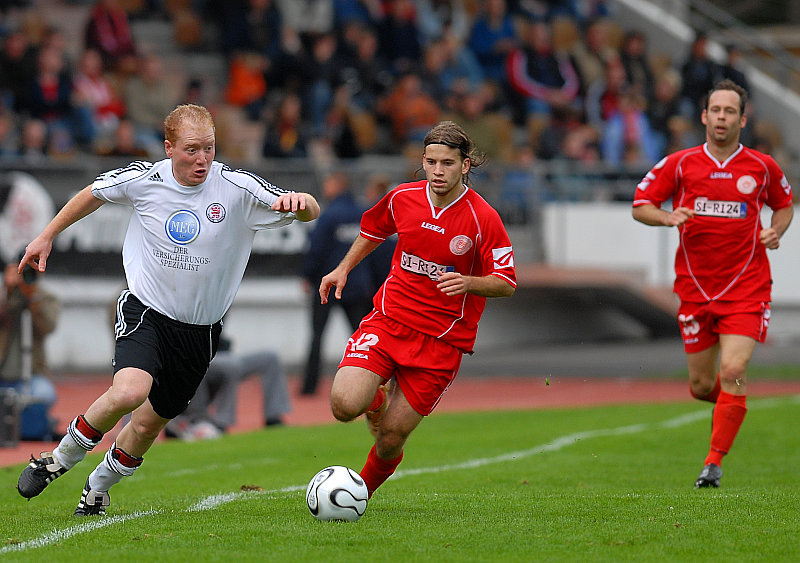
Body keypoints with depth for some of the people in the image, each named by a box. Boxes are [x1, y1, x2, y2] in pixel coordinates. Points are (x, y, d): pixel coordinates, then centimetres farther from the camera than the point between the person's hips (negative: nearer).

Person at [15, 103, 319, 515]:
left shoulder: (237, 188, -12)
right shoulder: (143, 179, -9)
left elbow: (309, 212, -12)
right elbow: (93, 194, 12)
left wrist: (298, 201, -36)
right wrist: (47, 236, 18)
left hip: (199, 331, 2)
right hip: (145, 311, -2)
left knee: (149, 423, 10)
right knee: (129, 392, -29)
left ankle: (98, 488, 39)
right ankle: (61, 458, -4)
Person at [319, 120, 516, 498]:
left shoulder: (483, 219, -11)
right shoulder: (402, 198, 0)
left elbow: (506, 282, -7)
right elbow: (373, 230, 23)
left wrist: (468, 283, -25)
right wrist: (343, 269, 15)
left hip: (442, 338, -2)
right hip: (388, 320, 2)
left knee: (391, 437, -3)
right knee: (344, 406, -20)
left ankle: (366, 485, 29)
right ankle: (377, 399, 17)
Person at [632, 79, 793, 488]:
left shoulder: (762, 167, 2)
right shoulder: (680, 164, 0)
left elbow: (784, 204, 20)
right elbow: (639, 206, 5)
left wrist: (776, 231, -1)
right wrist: (668, 217, -15)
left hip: (746, 288, -2)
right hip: (695, 287, 2)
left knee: (733, 372, -17)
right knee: (701, 386, 7)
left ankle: (714, 463, -8)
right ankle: (727, 403, 44)